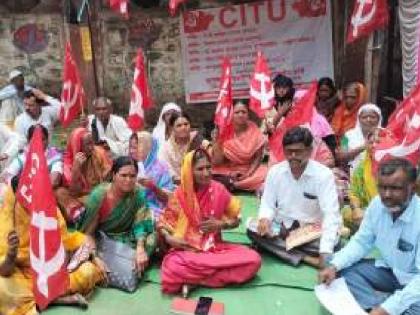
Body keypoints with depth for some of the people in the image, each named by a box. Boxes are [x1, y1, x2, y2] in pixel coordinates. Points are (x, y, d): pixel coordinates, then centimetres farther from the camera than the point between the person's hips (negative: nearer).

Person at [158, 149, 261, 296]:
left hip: (216, 248, 3)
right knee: (172, 269, -38)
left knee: (253, 260, -24)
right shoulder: (179, 195, -4)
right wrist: (169, 238, -16)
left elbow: (236, 220, 10)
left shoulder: (218, 190, 0)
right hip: (186, 250, -3)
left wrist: (220, 224, -10)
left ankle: (194, 279, -18)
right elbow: (162, 224, 5)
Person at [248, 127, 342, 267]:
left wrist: (325, 252, -36)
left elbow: (331, 214, -23)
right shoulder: (275, 171, -4)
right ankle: (304, 257, -26)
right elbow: (268, 203, 1)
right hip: (281, 228, 3)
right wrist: (264, 219, -26)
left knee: (332, 239, -33)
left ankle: (278, 247, -19)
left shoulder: (324, 174, -15)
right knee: (253, 230, -25)